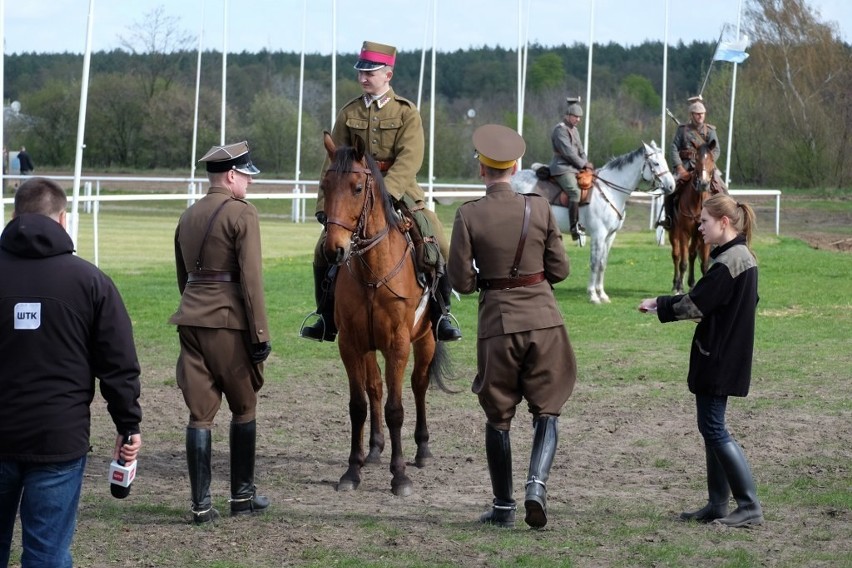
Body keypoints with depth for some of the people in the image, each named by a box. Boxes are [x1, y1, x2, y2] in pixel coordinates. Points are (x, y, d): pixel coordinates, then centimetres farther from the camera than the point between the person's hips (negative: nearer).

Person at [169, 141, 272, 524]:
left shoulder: (188, 217, 13)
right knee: (243, 409, 10)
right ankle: (243, 496, 17)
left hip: (191, 319, 6)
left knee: (200, 413, 5)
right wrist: (261, 334, -10)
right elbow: (251, 278, -13)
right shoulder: (242, 213, -8)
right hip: (230, 321, -6)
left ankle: (201, 504, 3)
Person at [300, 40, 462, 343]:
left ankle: (441, 315, -1)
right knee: (324, 248, -6)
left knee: (440, 246, -17)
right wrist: (324, 204, -4)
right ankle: (327, 320, 10)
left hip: (399, 191, -2)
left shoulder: (407, 113, -3)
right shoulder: (349, 113, 5)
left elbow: (409, 161, -16)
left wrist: (384, 193, -30)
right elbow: (334, 162, 5)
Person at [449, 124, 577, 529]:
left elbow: (461, 281, -7)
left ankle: (503, 507, 17)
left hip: (497, 321, -1)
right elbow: (560, 269, 3)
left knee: (498, 417, 12)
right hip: (544, 318, 1)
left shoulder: (469, 215, -8)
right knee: (547, 409, 11)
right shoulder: (539, 209, -3)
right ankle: (537, 483, -12)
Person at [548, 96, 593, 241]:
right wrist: (583, 164, -10)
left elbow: (580, 151, 22)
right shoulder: (560, 129, -10)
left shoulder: (574, 130, 20)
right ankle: (575, 228, -32)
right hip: (562, 168, -10)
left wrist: (586, 164, 2)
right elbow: (568, 152, -16)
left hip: (575, 168, 10)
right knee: (575, 192, -27)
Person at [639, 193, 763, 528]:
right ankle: (718, 504, 18)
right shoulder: (745, 257, 12)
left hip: (718, 358, -10)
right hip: (729, 355, 10)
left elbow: (695, 304, -19)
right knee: (712, 426, 14)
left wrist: (659, 305, -4)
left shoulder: (727, 262, -19)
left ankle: (750, 506, -6)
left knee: (713, 427, -6)